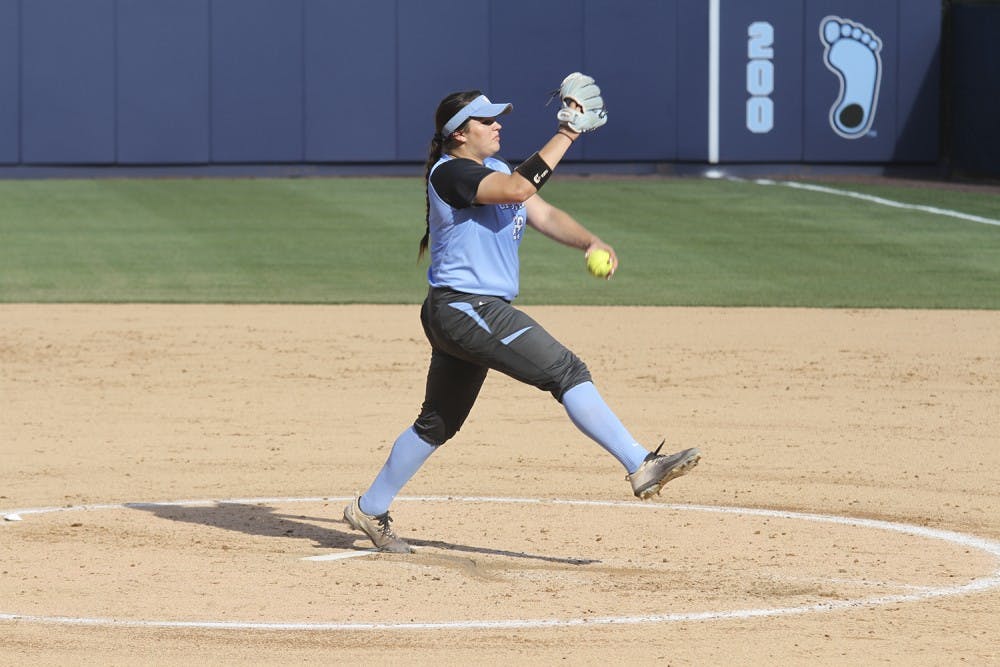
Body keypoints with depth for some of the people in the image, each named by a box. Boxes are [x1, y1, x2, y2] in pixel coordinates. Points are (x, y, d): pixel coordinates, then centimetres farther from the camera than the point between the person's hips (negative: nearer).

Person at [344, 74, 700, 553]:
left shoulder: (493, 168, 17)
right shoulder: (449, 172, -13)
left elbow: (544, 215, 10)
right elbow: (518, 189, -27)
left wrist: (589, 241, -7)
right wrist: (566, 135, -24)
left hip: (459, 316, 10)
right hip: (463, 310, -10)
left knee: (437, 423, 18)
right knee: (565, 371, -18)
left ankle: (369, 510, 28)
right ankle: (640, 466, -23)